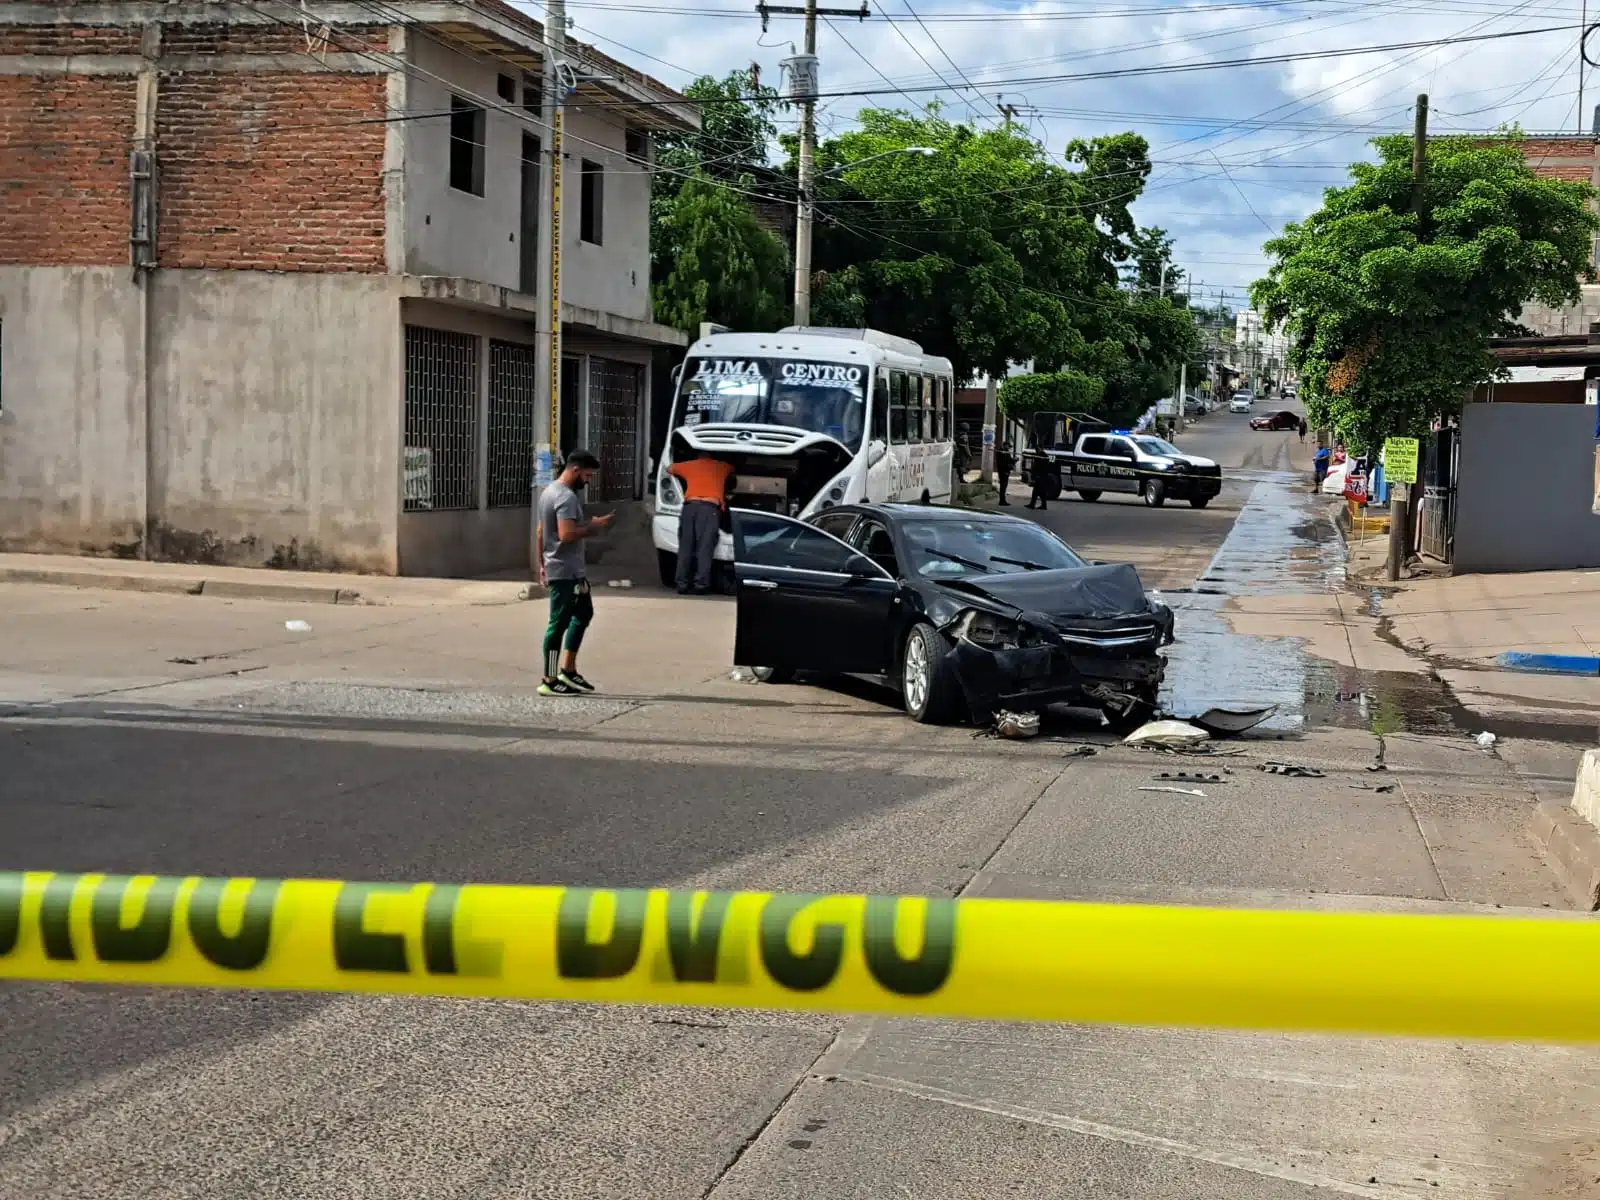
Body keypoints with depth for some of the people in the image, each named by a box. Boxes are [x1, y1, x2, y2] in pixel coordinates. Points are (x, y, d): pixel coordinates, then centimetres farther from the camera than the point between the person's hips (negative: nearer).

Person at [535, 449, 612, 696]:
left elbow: (540, 532, 18)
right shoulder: (567, 497, -18)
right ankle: (549, 681, -1)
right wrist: (593, 526, -15)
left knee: (583, 614, 19)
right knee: (559, 623, -5)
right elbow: (567, 535, -28)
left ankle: (568, 670, 22)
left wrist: (542, 564, 22)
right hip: (567, 572, -11)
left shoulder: (549, 492, 14)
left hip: (561, 568, 11)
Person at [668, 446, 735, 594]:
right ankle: (701, 584, -16)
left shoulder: (689, 465, 25)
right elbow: (735, 471, 48)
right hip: (710, 508, -1)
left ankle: (682, 584, -1)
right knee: (705, 548, -7)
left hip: (690, 505, 1)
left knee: (685, 547, 4)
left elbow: (670, 468, 44)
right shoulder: (722, 467, 24)